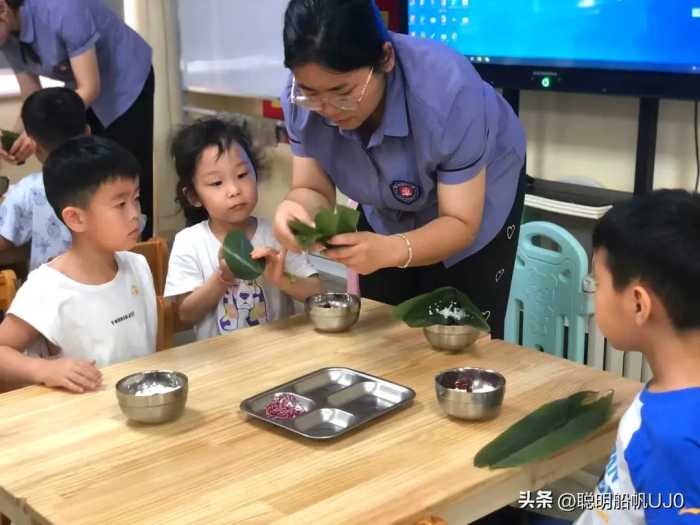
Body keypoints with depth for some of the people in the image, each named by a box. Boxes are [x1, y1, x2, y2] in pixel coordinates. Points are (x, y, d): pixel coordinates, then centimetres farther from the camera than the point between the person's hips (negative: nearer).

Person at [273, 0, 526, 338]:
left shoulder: (447, 90, -39)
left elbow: (460, 224, -32)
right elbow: (315, 191, -17)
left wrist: (389, 251, -51)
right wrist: (296, 209, -42)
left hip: (479, 196, -3)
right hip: (388, 210, 4)